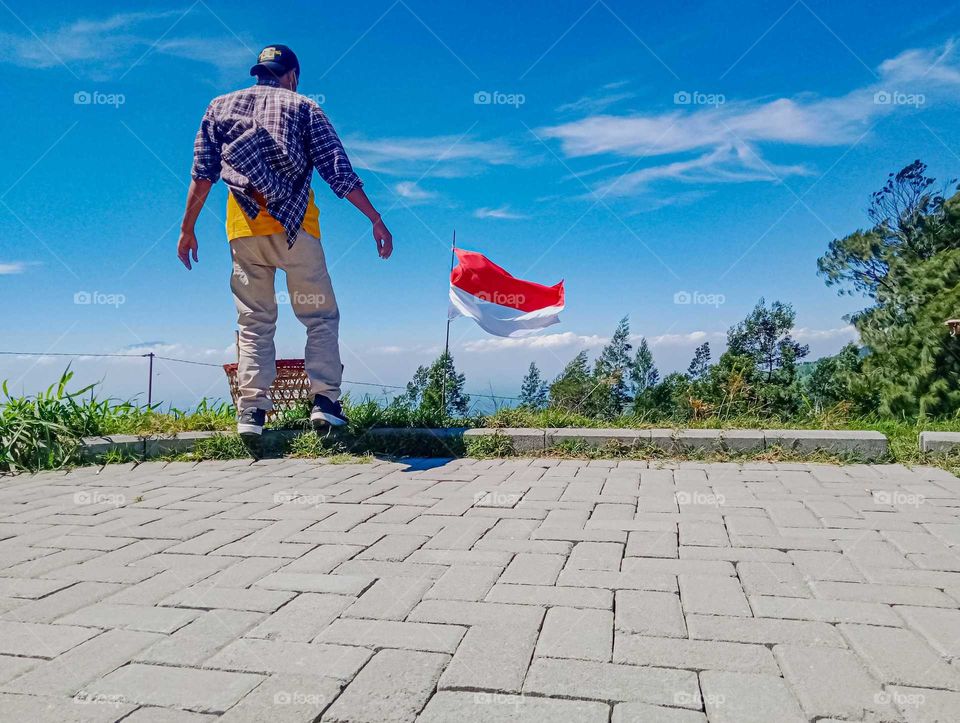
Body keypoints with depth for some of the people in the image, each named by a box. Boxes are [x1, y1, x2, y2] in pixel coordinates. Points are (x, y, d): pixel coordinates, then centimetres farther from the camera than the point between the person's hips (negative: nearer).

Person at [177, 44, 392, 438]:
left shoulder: (220, 106, 20)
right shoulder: (303, 107, 13)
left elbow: (202, 174, 10)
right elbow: (338, 171, 4)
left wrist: (187, 229, 14)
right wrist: (376, 220, 4)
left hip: (243, 224, 2)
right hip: (294, 220, -2)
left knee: (254, 323, 7)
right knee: (321, 316, 4)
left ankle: (251, 411, -1)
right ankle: (325, 402, -7)